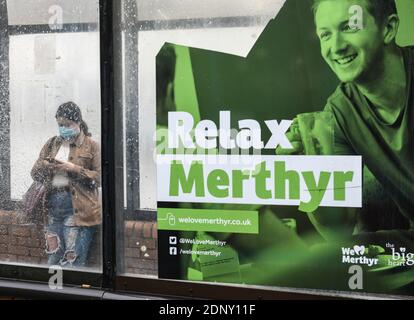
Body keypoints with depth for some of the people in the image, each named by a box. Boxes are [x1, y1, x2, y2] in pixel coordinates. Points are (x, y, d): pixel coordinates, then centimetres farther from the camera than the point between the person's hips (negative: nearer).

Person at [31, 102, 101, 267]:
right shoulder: (51, 144, 17)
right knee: (54, 257, 6)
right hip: (52, 205, 5)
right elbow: (35, 173, 16)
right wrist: (45, 166, -7)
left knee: (73, 259, -8)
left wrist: (74, 169, -15)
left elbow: (99, 177, -4)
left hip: (78, 208, -5)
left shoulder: (91, 146, 2)